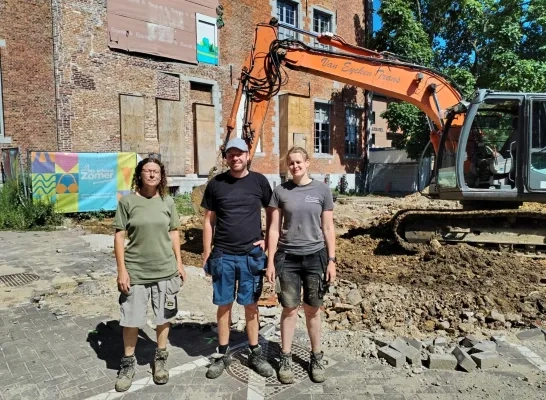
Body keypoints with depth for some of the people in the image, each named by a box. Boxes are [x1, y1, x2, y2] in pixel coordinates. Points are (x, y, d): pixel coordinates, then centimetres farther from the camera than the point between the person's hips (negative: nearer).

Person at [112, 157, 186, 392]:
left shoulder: (167, 202, 2)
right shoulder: (127, 201, -6)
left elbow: (173, 233, 8)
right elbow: (119, 236, -5)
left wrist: (179, 263, 6)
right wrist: (121, 269, -9)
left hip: (165, 271, 2)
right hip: (135, 272, -2)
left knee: (163, 318, 13)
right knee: (131, 320, 9)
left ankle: (160, 359, 33)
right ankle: (128, 364, 30)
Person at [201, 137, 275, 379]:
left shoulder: (259, 181, 0)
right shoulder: (216, 184, 1)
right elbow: (209, 221, 4)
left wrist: (268, 240, -1)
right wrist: (206, 253, 2)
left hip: (252, 255, 0)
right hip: (223, 255, 1)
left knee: (250, 304, 10)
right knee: (224, 305, 10)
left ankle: (255, 353, 24)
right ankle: (222, 354, 25)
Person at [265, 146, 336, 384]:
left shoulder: (322, 190, -1)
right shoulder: (280, 191, 0)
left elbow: (328, 228, 2)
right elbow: (274, 229, 1)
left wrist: (331, 260, -1)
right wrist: (270, 261, -2)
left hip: (315, 257, 0)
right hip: (287, 258, 0)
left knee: (312, 310, 11)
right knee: (289, 309, 8)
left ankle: (316, 358, 28)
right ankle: (285, 358, 24)